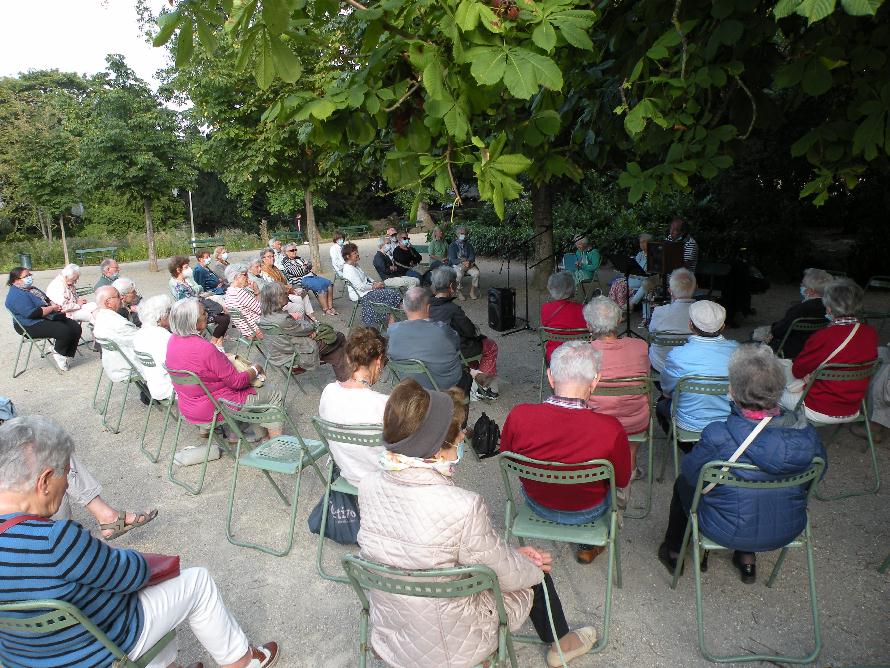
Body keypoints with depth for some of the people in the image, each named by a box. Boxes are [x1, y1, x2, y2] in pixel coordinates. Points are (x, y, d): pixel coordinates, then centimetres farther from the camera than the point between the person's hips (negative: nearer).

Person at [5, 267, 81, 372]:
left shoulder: (30, 288, 16)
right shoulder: (17, 295, -17)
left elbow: (46, 300, 25)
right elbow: (32, 313, -26)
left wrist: (54, 304, 2)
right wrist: (52, 308, -17)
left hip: (49, 317, 10)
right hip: (32, 326, -10)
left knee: (76, 328, -7)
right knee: (65, 331, -28)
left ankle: (67, 356, 2)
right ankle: (58, 354, -1)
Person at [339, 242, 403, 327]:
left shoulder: (355, 265, 10)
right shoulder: (349, 270, -22)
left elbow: (365, 276, 21)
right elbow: (360, 287, -25)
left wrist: (374, 282, 4)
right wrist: (374, 286, -13)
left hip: (366, 288, 11)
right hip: (361, 295, -11)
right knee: (392, 294, -13)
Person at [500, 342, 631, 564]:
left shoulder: (519, 416, -29)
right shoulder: (611, 429, -34)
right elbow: (622, 481, -14)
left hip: (536, 504, 2)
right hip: (588, 513, -1)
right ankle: (589, 544, 43)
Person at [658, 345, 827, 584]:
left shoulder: (717, 437, -32)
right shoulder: (806, 434, -20)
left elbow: (690, 472, -13)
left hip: (728, 532, -3)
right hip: (788, 531, 4)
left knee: (683, 482, 23)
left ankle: (674, 552, 44)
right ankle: (747, 558, 42)